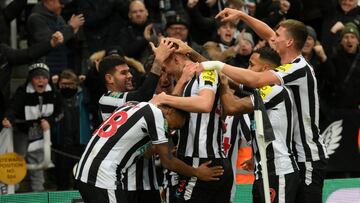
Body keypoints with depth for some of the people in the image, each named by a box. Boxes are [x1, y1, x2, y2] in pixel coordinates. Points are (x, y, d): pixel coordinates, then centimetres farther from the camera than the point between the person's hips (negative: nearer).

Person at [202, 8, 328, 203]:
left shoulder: (299, 69, -18)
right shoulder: (292, 63, 8)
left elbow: (255, 80, -30)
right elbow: (269, 35, 25)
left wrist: (219, 66, -23)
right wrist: (242, 16, 22)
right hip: (297, 157, 9)